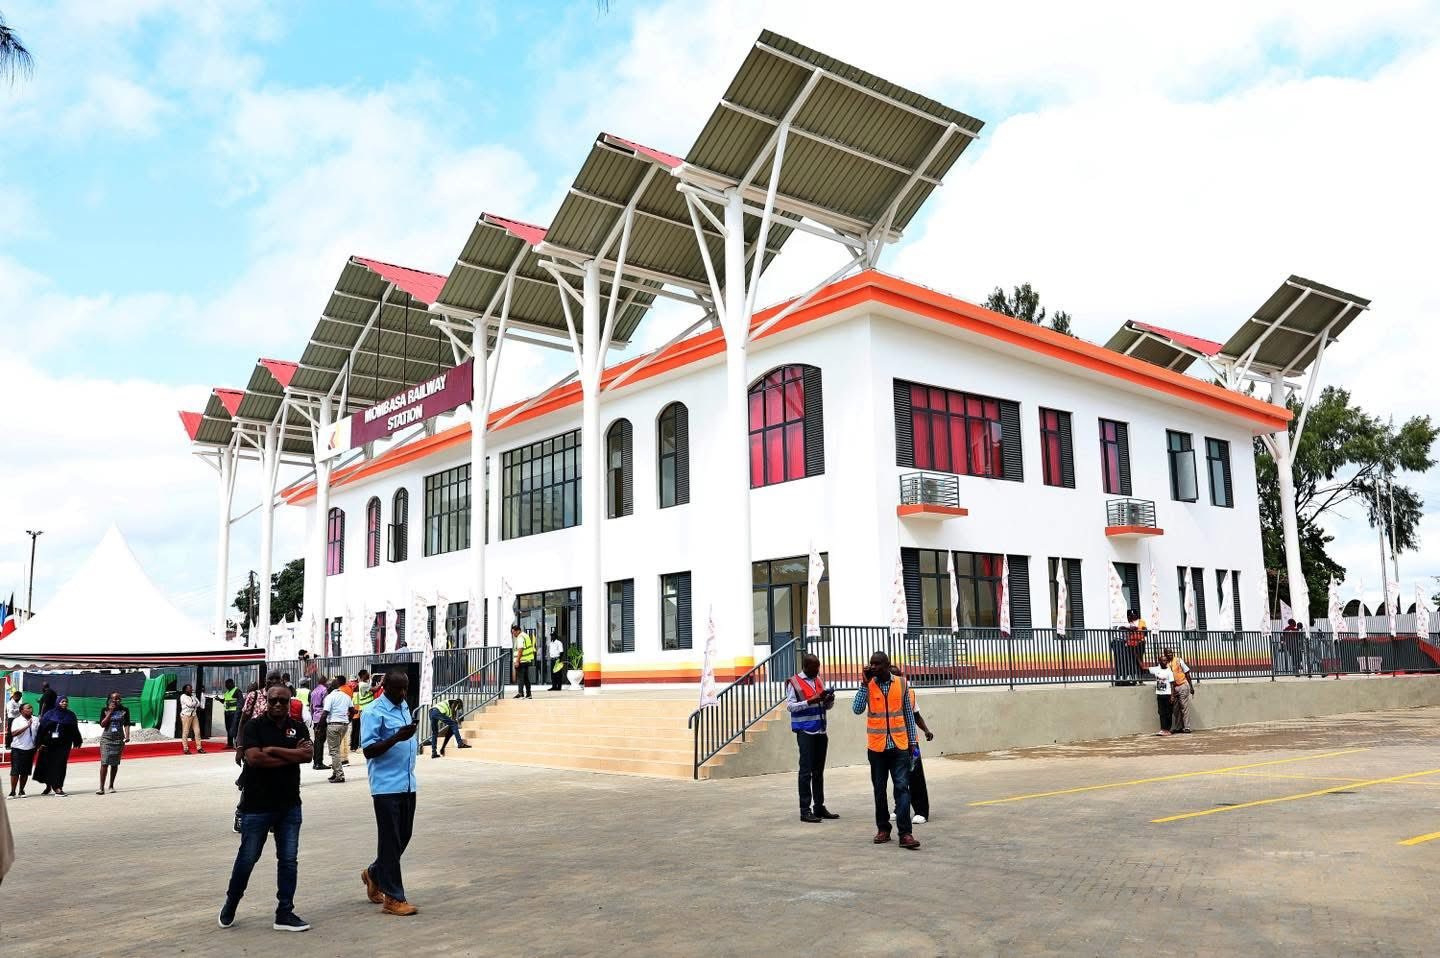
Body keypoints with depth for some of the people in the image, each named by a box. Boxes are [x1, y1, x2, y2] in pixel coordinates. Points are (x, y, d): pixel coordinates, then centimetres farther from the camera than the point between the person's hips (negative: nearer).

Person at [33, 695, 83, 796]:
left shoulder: (70, 715, 6)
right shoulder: (49, 714, 1)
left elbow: (74, 729, 8)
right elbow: (42, 728, -2)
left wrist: (77, 741, 9)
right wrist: (40, 743, -9)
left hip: (63, 745, 0)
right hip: (48, 744, 0)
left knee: (59, 765, -3)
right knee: (47, 764, 6)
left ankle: (57, 787, -2)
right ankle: (48, 785, 22)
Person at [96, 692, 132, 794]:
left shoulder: (124, 710, 5)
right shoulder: (105, 710, 3)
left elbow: (126, 724, 4)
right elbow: (102, 724, -5)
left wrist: (127, 736, -9)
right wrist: (110, 712, -10)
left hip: (119, 739, 1)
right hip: (106, 738, -1)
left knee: (115, 763, 5)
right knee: (104, 763, -10)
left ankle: (111, 786, 16)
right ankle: (101, 788, -10)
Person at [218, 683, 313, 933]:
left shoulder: (297, 728, 5)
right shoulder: (253, 726, -4)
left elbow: (308, 754, -11)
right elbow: (254, 758, -19)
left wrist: (273, 750, -16)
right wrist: (291, 756, -14)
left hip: (289, 806, 3)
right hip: (257, 806, -3)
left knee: (289, 860, 5)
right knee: (247, 858, 8)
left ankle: (284, 914, 13)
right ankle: (231, 903, 32)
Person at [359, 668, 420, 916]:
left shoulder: (404, 707, 13)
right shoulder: (374, 713, -12)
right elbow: (368, 749, -17)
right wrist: (397, 738, -29)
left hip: (407, 784, 8)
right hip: (387, 786, -8)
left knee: (404, 836, 13)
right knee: (390, 840, -1)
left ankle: (373, 874, 35)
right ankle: (393, 898, 6)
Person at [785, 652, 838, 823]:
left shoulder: (819, 681, 14)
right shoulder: (794, 682, -5)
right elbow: (790, 706, -12)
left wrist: (830, 700, -3)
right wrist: (810, 701, -22)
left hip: (821, 731, 6)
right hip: (805, 731, -6)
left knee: (819, 770, 11)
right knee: (806, 770, -5)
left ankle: (819, 807, 18)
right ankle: (805, 810, -3)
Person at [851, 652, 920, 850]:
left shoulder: (902, 683, 1)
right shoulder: (868, 685, -1)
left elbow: (908, 714, 8)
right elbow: (857, 709, -15)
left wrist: (912, 740, 7)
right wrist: (865, 683, -17)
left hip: (899, 746, -1)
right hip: (877, 746, 1)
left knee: (902, 787, -7)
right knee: (879, 789, 10)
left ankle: (905, 833, -7)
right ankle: (883, 829, 22)